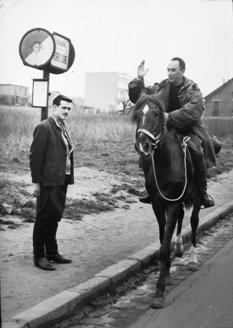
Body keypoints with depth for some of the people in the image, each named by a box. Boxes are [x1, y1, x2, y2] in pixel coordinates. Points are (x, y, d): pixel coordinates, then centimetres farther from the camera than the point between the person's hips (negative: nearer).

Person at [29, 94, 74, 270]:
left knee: (54, 218, 16)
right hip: (49, 182, -8)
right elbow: (35, 156, -14)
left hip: (62, 180, 8)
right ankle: (39, 256, 12)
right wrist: (36, 182, -15)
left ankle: (52, 252, 28)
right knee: (44, 218, 1)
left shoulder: (63, 128, 14)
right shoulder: (44, 127, -11)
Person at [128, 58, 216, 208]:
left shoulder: (193, 90, -5)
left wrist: (170, 116, -30)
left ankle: (203, 192, -8)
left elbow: (193, 112, -22)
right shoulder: (160, 88, 7)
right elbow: (137, 97, 10)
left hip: (187, 130, -3)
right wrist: (139, 80, -7)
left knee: (197, 153, -29)